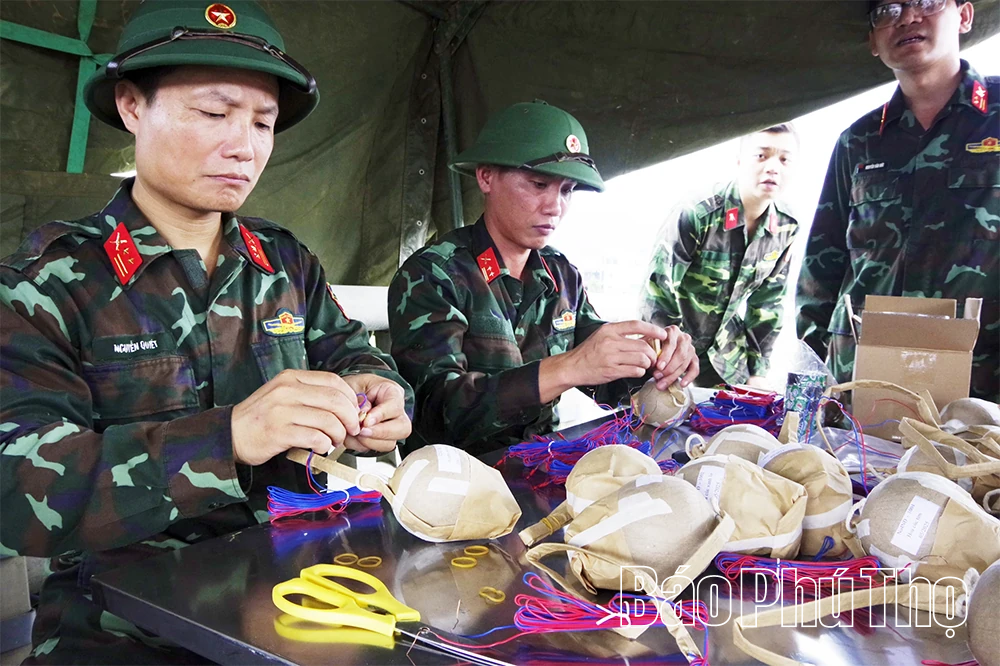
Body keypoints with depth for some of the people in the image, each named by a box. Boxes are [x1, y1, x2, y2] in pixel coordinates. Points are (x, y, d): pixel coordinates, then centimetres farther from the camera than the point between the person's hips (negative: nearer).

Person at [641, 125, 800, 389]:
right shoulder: (694, 216, -22)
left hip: (727, 360, 5)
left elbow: (767, 305, 5)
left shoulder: (785, 228, -5)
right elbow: (658, 297, -20)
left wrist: (758, 372, 2)